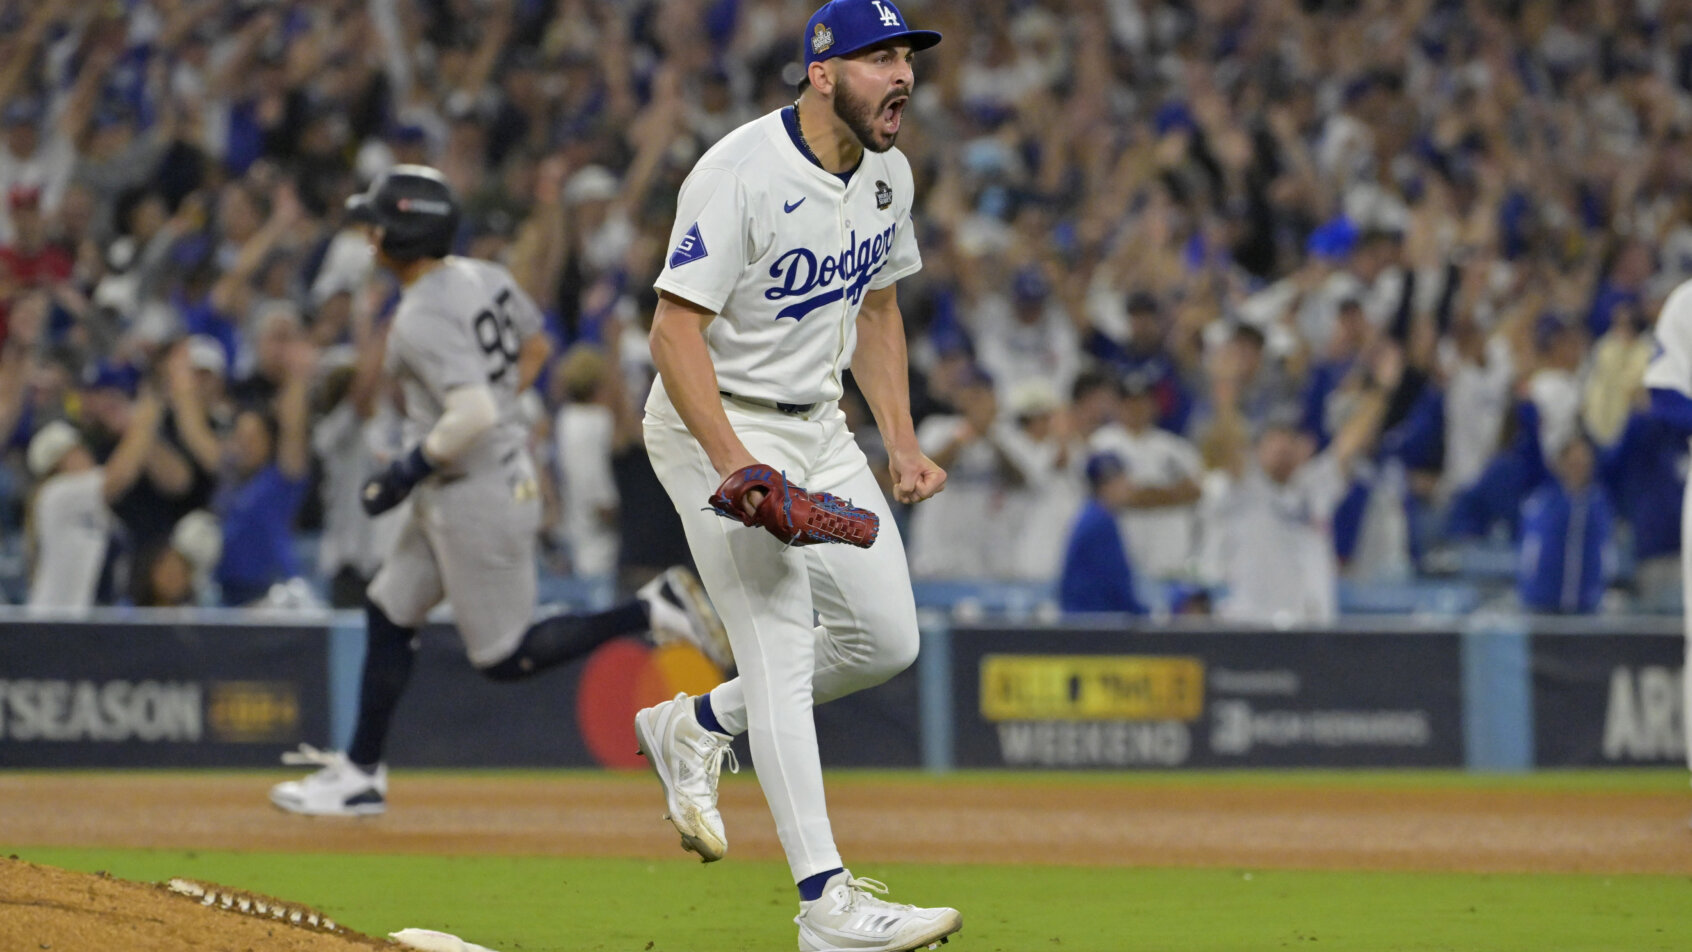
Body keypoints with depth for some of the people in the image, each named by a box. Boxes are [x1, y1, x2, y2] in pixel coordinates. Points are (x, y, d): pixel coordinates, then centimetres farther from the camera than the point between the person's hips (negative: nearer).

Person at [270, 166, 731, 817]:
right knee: (388, 614, 15)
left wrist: (409, 472, -21)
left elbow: (473, 414, -33)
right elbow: (535, 347, 19)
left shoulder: (422, 320, -24)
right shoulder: (484, 278, 4)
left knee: (504, 657, 0)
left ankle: (652, 611, -3)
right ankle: (359, 774, 20)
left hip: (475, 495, -10)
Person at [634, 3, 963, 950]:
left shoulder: (887, 173, 3)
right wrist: (737, 468, -33)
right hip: (718, 423, -8)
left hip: (820, 426, 8)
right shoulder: (741, 175, -23)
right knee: (783, 651, -13)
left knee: (886, 640, 6)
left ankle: (695, 728, 27)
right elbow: (677, 332, -24)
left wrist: (903, 442, 8)